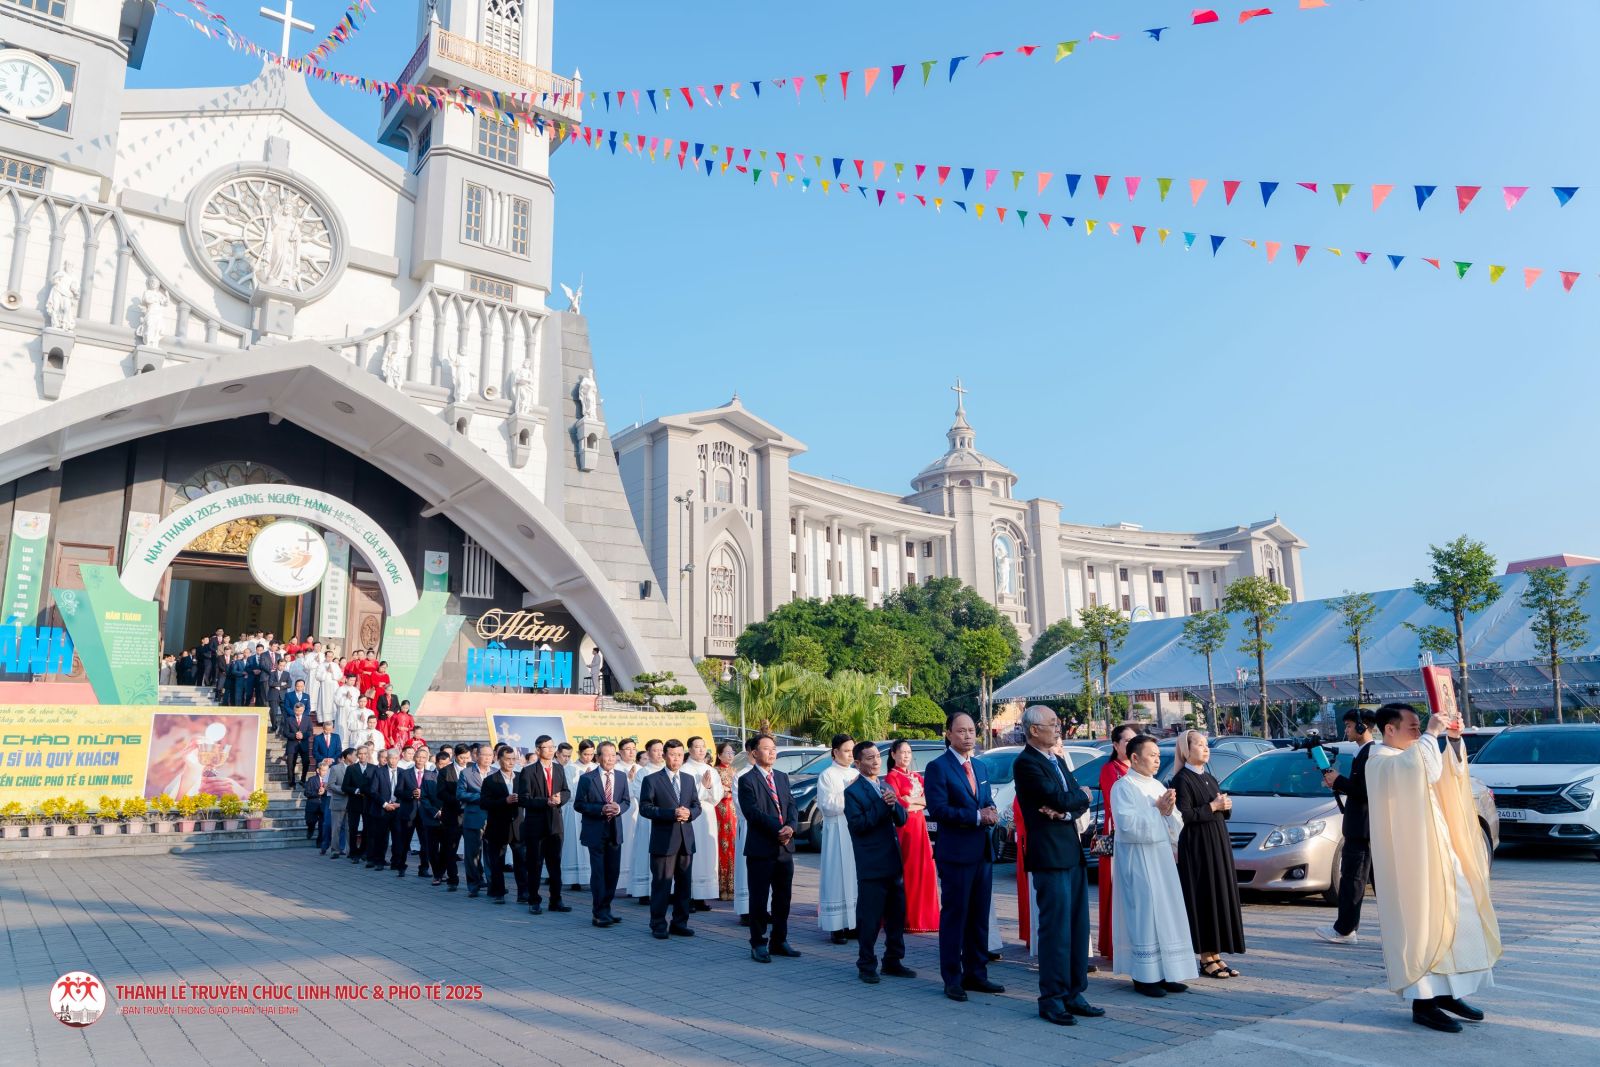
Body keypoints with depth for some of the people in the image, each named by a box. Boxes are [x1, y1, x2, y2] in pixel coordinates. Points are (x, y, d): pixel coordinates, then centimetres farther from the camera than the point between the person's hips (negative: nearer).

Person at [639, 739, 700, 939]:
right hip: (663, 841, -5)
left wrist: (689, 813, -11)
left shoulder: (689, 779, 13)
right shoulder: (652, 780, -2)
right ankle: (658, 926, 10)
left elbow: (697, 806, 13)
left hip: (686, 840, 5)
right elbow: (645, 807, -8)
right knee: (661, 884, -1)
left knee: (684, 883, 9)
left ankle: (679, 923, 20)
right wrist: (671, 813, -19)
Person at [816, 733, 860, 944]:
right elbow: (826, 806, -11)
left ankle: (852, 923, 14)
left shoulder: (856, 774, 13)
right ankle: (836, 927, 1)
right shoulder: (827, 775, -5)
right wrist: (849, 791, -15)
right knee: (838, 877, -4)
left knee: (855, 877, 6)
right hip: (837, 833, -6)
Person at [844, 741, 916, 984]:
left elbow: (902, 819, 10)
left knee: (897, 915, 13)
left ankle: (893, 961, 26)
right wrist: (883, 805, -19)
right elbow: (857, 824, -17)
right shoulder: (853, 792, -8)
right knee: (869, 918, 1)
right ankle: (866, 966, 14)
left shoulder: (887, 787, 14)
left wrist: (894, 805, -11)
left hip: (894, 863, 7)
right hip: (871, 866, -7)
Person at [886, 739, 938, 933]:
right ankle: (908, 919, -1)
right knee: (906, 871, -6)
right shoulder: (892, 777, -3)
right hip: (903, 827, -6)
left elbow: (928, 800, 8)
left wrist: (910, 800, -7)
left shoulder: (917, 776, 17)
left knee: (924, 869, 4)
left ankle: (925, 916, 13)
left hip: (919, 825, 6)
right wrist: (919, 801, -4)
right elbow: (899, 804, -13)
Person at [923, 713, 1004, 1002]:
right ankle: (952, 979, 9)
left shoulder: (980, 767, 15)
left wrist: (991, 813, -4)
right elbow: (937, 809, -17)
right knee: (954, 916, 0)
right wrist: (976, 816, -18)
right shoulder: (938, 767, -9)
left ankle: (976, 974, 23)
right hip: (955, 853, -7)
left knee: (979, 917, 13)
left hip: (983, 851, 7)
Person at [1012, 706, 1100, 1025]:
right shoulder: (1026, 763, -13)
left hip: (1073, 853, 8)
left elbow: (1081, 799, 9)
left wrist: (1066, 811, -13)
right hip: (1049, 855, -8)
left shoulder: (1058, 761, 16)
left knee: (1078, 927, 11)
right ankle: (1052, 999, 6)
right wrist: (1080, 797, 1)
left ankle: (1073, 994, 20)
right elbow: (1059, 798, -20)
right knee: (1055, 930, -4)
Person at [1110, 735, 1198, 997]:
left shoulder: (1158, 786, 13)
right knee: (1144, 913, -5)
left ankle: (1165, 972, 16)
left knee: (1167, 912, 8)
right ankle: (1144, 976, 2)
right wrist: (1157, 810, -14)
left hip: (1162, 857, 8)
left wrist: (1170, 810, -9)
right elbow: (1128, 823, -21)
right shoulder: (1123, 788, -9)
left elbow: (1176, 825, 12)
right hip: (1136, 859, -8)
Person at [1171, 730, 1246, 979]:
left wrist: (1226, 806, -1)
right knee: (1203, 899, -5)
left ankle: (1215, 954, 15)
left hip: (1218, 844, 8)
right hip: (1197, 846, -8)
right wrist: (1212, 807, -16)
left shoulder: (1209, 778, 15)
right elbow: (1184, 815, -19)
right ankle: (1206, 959, 1)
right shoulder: (1182, 780, -10)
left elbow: (1223, 813, 20)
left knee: (1222, 896, 8)